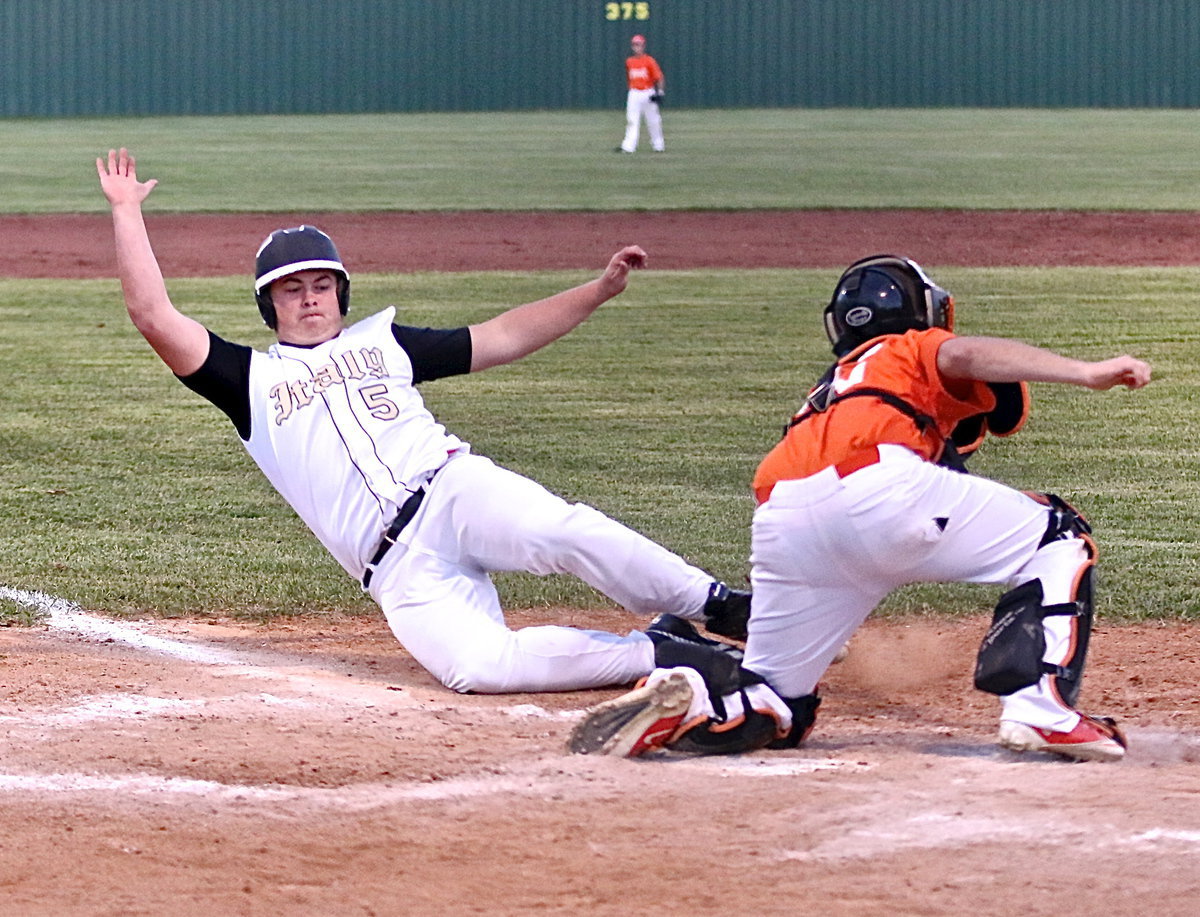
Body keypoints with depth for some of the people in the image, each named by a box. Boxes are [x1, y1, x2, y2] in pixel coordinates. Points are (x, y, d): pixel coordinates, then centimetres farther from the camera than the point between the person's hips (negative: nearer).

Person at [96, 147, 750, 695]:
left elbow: (502, 338, 26)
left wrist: (600, 289, 18)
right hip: (396, 567, -1)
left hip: (452, 486, 1)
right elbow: (154, 316, 9)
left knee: (562, 531, -35)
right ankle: (658, 655, -26)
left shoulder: (382, 342, 26)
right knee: (475, 666, -32)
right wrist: (126, 213, 9)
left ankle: (718, 608, -31)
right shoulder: (251, 379, 20)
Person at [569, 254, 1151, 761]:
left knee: (776, 716, 18)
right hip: (879, 485, -5)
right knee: (1059, 540, 11)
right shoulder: (915, 352, 27)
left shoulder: (824, 396, 42)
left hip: (779, 530, 5)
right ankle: (1041, 708, -6)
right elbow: (966, 356, 2)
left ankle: (678, 704, -11)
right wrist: (1085, 373, -6)